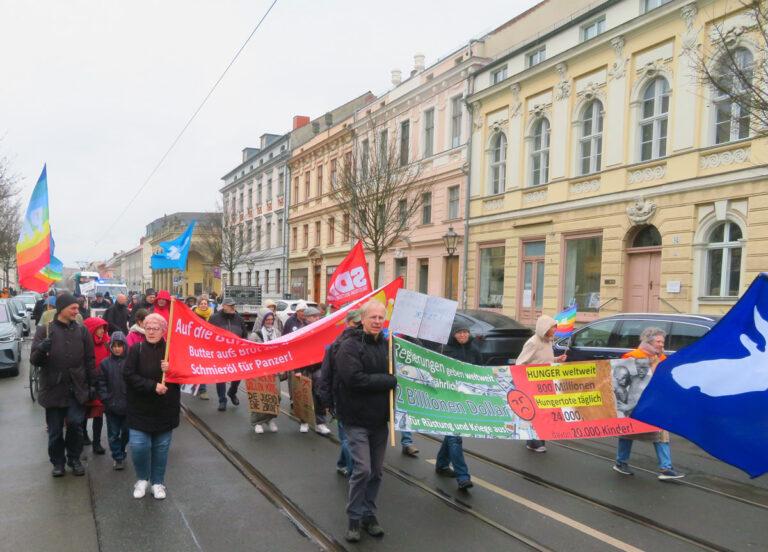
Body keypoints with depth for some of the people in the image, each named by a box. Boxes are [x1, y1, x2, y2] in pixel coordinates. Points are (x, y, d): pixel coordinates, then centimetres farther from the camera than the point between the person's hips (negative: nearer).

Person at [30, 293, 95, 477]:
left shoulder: (81, 330, 6)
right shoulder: (45, 330, 0)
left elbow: (89, 359, 7)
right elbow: (34, 360, -2)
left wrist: (91, 384, 1)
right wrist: (42, 349, -24)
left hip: (77, 389, 1)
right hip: (53, 388, -1)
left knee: (76, 424, -4)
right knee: (55, 430, 8)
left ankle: (74, 459, 17)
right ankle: (58, 462, 26)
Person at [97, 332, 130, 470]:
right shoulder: (105, 363, 1)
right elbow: (101, 383, 2)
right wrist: (105, 399, -7)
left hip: (128, 405, -1)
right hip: (111, 406, 1)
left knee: (126, 432, 12)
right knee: (113, 434, 6)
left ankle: (120, 452, 34)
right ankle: (117, 457, 18)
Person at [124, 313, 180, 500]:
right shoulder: (136, 349, -3)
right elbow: (129, 376, -12)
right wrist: (152, 386, -22)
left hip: (165, 409, 1)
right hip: (140, 408, -1)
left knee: (161, 446, 8)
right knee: (138, 445, -5)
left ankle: (158, 482, 25)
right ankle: (142, 479, 20)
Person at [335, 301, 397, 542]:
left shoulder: (387, 345, 5)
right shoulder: (350, 346, -12)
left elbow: (395, 372, 16)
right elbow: (355, 379, -24)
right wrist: (390, 381, -18)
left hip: (380, 419, 6)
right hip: (357, 419, -5)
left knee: (376, 471, 13)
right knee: (362, 469, -8)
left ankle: (369, 514, 28)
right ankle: (354, 518, 11)